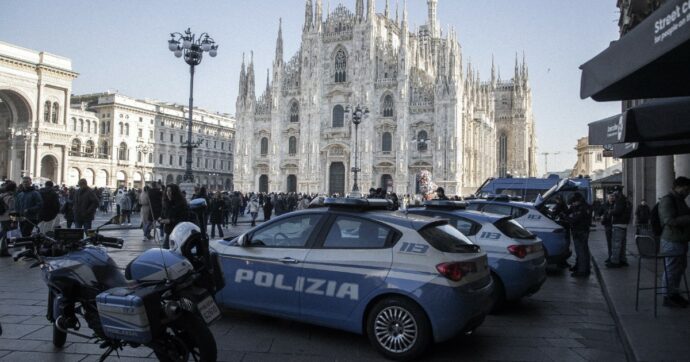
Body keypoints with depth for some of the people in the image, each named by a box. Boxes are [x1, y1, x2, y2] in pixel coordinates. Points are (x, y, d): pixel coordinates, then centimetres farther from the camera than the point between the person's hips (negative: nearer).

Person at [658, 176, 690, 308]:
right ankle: (668, 297, 8)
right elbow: (670, 221, -25)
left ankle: (674, 293, 32)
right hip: (672, 241, -11)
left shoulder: (679, 200, 16)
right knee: (671, 270, -2)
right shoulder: (667, 200, -16)